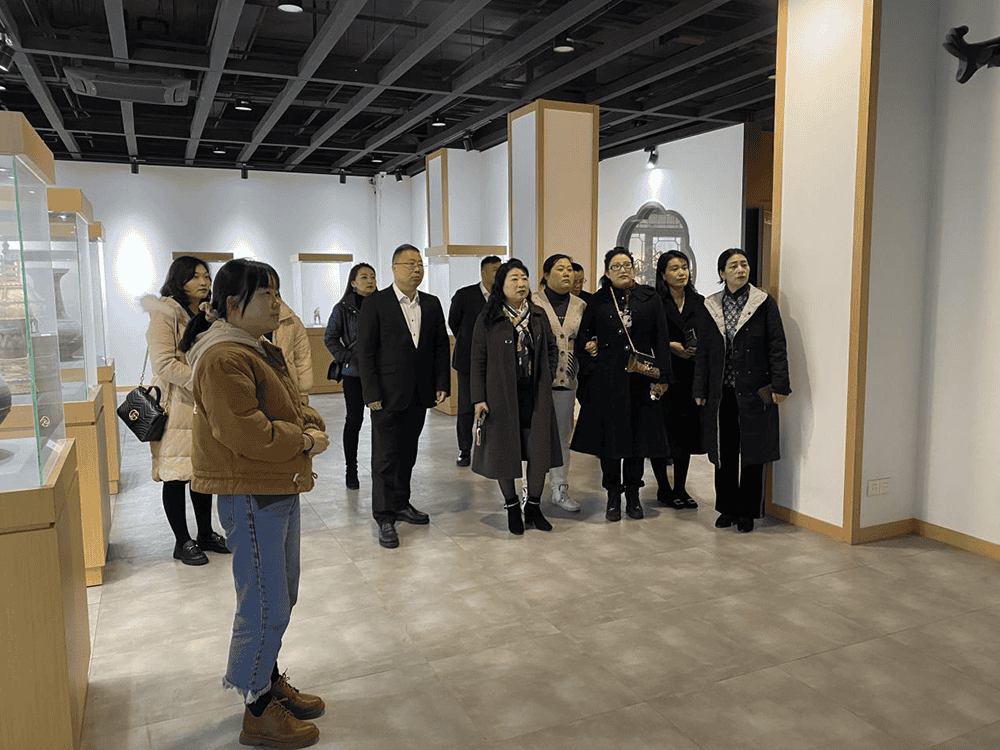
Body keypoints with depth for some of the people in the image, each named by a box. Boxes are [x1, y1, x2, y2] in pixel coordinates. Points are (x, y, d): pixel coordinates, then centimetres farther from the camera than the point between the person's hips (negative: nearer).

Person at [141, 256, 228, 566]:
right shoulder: (165, 314, -10)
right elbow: (164, 363, -20)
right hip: (177, 407, -7)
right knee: (176, 475, 3)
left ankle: (206, 533, 28)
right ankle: (183, 542, 15)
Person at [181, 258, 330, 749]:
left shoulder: (261, 349, 14)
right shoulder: (223, 359, -19)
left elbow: (294, 404, 16)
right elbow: (245, 432, -26)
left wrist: (312, 427, -4)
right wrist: (303, 441, -16)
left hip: (279, 488, 10)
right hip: (250, 494, -10)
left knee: (280, 598, 20)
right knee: (266, 606, 0)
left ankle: (271, 681, 38)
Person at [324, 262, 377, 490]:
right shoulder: (343, 308, 0)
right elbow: (330, 338, 3)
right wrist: (347, 358, -6)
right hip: (354, 373, -2)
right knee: (354, 420, 2)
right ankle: (351, 471, 15)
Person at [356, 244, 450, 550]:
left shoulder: (432, 304, 9)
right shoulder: (376, 304, -6)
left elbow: (441, 347, 11)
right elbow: (365, 351, -8)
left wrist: (442, 384, 3)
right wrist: (372, 394, -13)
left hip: (419, 395, 5)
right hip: (388, 395, -5)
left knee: (408, 452, 15)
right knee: (385, 456, 0)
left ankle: (401, 503, 30)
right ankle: (385, 518, 8)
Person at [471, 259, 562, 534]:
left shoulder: (539, 316, 7)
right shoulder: (488, 321, -4)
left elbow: (552, 349, 18)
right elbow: (478, 362, -4)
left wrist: (546, 379, 8)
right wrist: (479, 399, -8)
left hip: (535, 395, 3)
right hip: (502, 395, -3)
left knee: (540, 451, 3)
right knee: (505, 451, 5)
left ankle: (533, 506, 21)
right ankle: (512, 508, 23)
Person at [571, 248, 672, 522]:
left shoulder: (650, 298, 6)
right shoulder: (598, 302, 5)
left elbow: (660, 339, 3)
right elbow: (583, 335, 13)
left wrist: (661, 376, -3)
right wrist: (590, 348, -8)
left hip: (640, 377, 0)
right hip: (607, 379, 0)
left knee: (638, 435, 6)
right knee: (609, 436, 3)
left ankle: (633, 494, 20)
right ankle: (613, 496, 16)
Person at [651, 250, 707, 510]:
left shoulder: (700, 303, 10)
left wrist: (699, 349, -9)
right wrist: (671, 346, -16)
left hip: (690, 377, 4)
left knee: (687, 433, 9)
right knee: (661, 433, 1)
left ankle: (680, 489, 21)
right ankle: (663, 490, 14)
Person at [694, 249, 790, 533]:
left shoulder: (764, 303, -1)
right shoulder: (711, 307, 7)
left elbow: (777, 347, -4)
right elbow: (702, 352, 10)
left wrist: (779, 385, -11)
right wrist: (700, 390, 7)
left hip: (754, 391, -3)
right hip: (721, 393, 3)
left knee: (752, 451, 4)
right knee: (724, 451, 9)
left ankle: (747, 512, 17)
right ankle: (727, 508, 23)